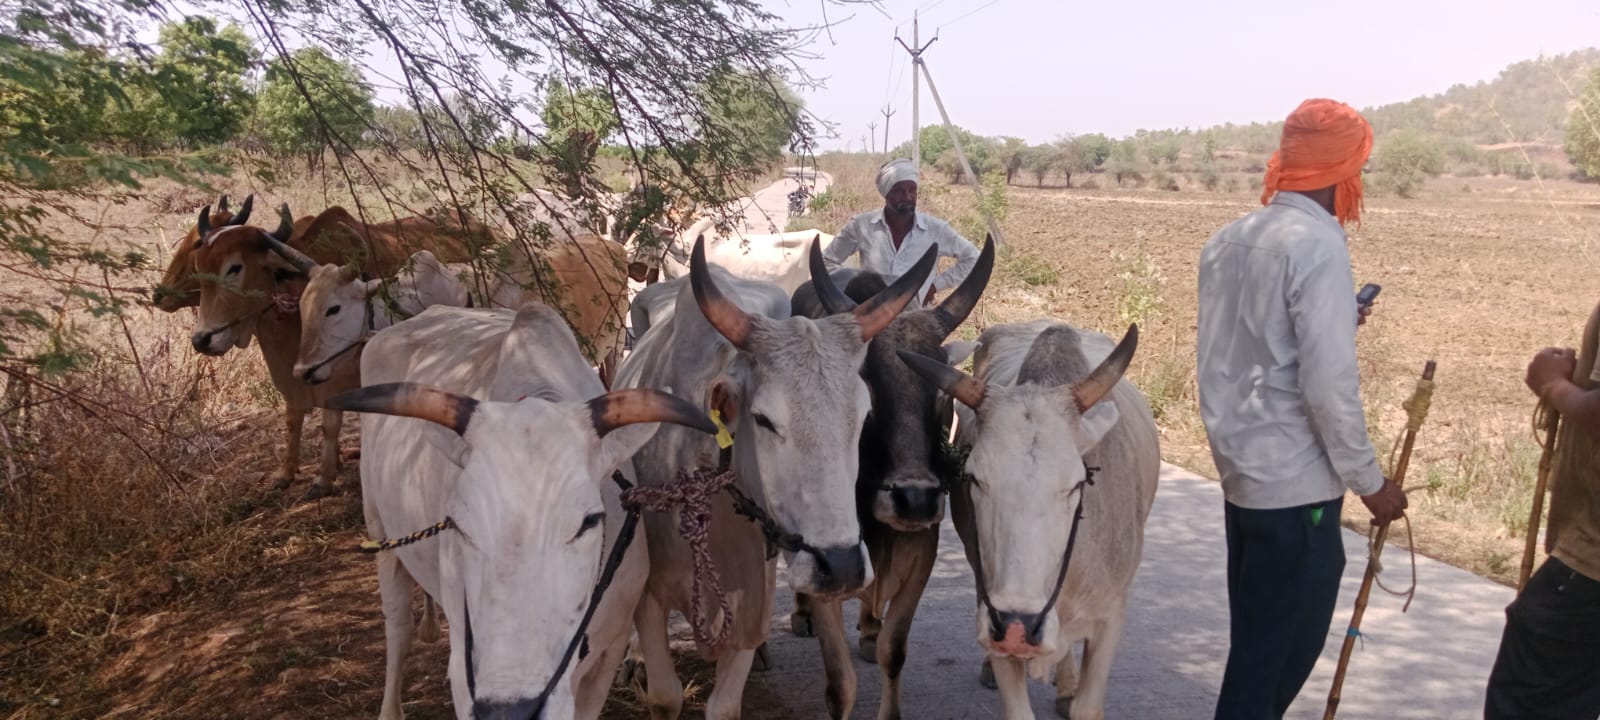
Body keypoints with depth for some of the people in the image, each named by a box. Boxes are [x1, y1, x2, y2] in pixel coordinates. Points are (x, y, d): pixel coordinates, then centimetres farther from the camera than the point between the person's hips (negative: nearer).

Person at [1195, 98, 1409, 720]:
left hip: (1241, 469, 8)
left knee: (1256, 635, 22)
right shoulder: (1317, 244, -17)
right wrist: (1370, 481, -10)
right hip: (1296, 482, -8)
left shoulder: (1228, 239, 8)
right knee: (1282, 646, 5)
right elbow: (1328, 386, -21)